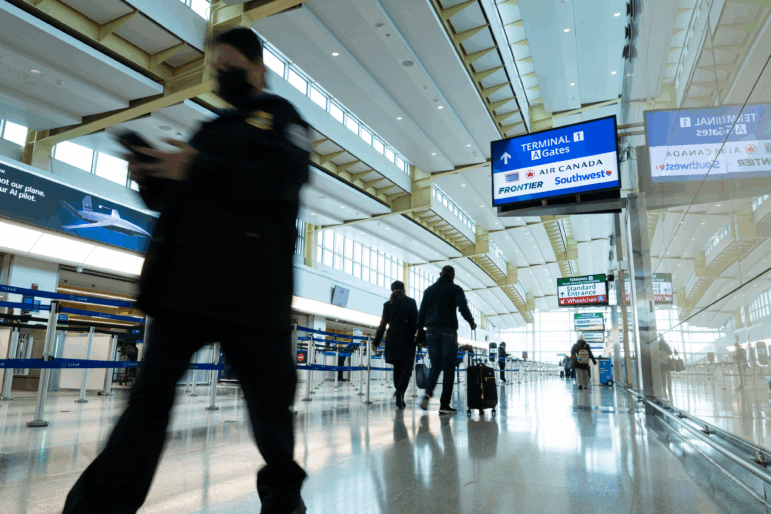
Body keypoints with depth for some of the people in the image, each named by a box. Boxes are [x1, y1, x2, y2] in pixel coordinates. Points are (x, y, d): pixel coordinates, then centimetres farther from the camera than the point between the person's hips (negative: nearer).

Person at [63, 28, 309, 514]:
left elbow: (283, 179, -10)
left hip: (250, 285, -6)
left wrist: (198, 169, -16)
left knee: (269, 392, 2)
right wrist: (152, 176, 4)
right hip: (185, 279, 6)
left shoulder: (280, 115, 10)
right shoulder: (211, 129, 27)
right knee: (152, 388, 2)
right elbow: (171, 197, 26)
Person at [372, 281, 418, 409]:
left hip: (392, 339, 3)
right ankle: (400, 392, -25)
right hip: (407, 339, -3)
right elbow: (415, 322, -5)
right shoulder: (411, 302, 2)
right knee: (406, 368, -3)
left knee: (397, 369, 10)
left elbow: (382, 324, 8)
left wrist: (376, 342, 13)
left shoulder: (388, 304, 8)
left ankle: (400, 398, 10)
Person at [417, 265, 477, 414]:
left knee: (435, 365, 12)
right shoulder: (455, 289, 2)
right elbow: (463, 307, -12)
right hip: (448, 331, -4)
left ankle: (428, 393, -12)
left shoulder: (429, 290, 15)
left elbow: (422, 313, 12)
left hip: (431, 331, 4)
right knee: (448, 368, 1)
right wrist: (472, 323, 4)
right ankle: (444, 404, -1)